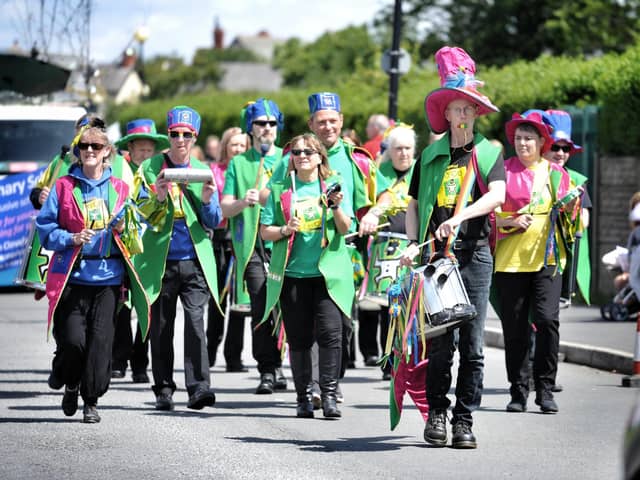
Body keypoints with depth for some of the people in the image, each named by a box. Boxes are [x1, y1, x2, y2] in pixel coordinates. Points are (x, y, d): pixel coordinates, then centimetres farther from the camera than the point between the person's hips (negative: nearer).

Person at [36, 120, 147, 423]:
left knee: (100, 340, -4)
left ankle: (91, 400, 7)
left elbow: (133, 228, 19)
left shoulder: (120, 189, 11)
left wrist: (124, 229, -3)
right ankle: (70, 385, 20)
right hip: (71, 274, -2)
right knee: (72, 338, -9)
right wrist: (70, 239, -12)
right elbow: (45, 226, 3)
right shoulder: (63, 187, 4)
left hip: (108, 275, 2)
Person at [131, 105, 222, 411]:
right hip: (160, 262, 0)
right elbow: (140, 212, -1)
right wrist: (157, 198, -21)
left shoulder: (203, 172, 10)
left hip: (195, 262, 0)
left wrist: (207, 201, -12)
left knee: (195, 322, -14)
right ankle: (163, 391, 14)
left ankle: (199, 387, -17)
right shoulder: (150, 168, 5)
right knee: (161, 329, 5)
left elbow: (214, 222, 9)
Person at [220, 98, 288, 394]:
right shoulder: (239, 164, 11)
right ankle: (268, 371, -2)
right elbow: (224, 209, 7)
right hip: (253, 246, -1)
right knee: (261, 308, -7)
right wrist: (243, 202, -15)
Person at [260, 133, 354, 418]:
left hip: (327, 272, -1)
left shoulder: (333, 185, 9)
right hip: (292, 273, 1)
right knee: (298, 338, 3)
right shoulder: (280, 191, 10)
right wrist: (285, 230, -12)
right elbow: (265, 231, 7)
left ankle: (329, 395, -8)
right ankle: (303, 397, 11)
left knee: (330, 332, -12)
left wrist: (336, 207, -15)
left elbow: (345, 228, 3)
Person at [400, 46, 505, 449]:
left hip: (475, 254, -1)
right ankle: (436, 413, 9)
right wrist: (415, 243, 1)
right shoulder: (431, 156, 12)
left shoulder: (489, 153, 6)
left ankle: (465, 420, 3)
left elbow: (497, 196, -10)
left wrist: (460, 216, -25)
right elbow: (414, 203, 16)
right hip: (436, 254, 1)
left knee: (472, 343, -2)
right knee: (439, 340, -1)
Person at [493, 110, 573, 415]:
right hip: (510, 259, 0)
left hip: (547, 258, 1)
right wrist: (511, 221, -12)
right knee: (514, 327, 1)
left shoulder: (557, 174, 12)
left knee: (547, 320, -12)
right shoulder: (503, 171, 6)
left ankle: (545, 389, -2)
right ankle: (518, 391, 11)